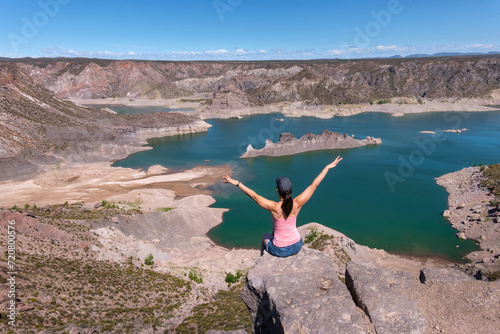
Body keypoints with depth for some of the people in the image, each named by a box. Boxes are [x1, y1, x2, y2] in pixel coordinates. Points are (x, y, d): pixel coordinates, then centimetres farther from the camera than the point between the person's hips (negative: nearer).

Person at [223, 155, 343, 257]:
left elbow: (254, 195, -24)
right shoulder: (297, 204, -18)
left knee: (265, 236, 32)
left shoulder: (274, 207, -25)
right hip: (296, 247, 3)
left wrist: (237, 183, -18)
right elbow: (314, 185, -11)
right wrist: (328, 167, -4)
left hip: (279, 251, -3)